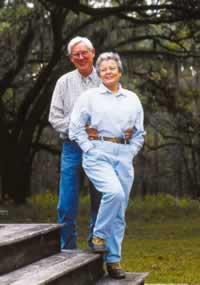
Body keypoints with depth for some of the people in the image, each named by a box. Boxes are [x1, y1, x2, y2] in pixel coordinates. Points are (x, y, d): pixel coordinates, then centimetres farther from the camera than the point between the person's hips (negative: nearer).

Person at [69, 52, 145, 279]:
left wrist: (131, 153, 8)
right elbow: (75, 128, 3)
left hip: (124, 156, 4)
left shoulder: (132, 99, 15)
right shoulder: (89, 96, 5)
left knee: (119, 212, 1)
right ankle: (99, 236, -7)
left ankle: (113, 260, 8)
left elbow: (139, 132, 21)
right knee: (114, 193, -28)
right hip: (98, 154, -4)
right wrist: (89, 148, -6)